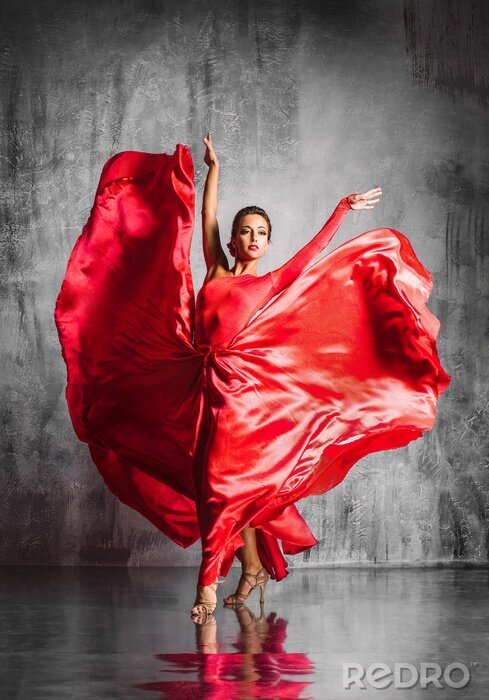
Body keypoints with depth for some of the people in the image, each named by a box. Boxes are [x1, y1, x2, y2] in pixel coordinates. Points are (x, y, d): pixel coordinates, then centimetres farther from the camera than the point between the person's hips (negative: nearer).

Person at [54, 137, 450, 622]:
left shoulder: (275, 283, 9)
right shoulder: (217, 274, 16)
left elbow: (315, 249, 4)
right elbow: (206, 218, 19)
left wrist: (342, 210, 0)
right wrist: (212, 168, 24)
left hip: (246, 385, -4)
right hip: (208, 385, 4)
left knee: (222, 479, -10)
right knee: (220, 480, 4)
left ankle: (209, 583, -8)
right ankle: (254, 568, 17)